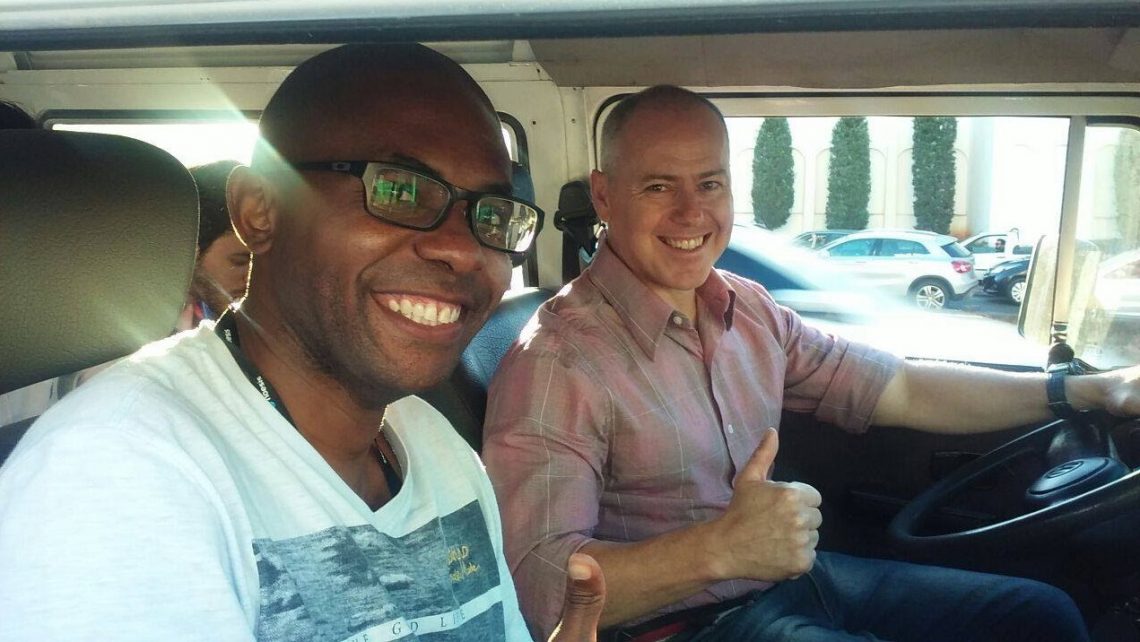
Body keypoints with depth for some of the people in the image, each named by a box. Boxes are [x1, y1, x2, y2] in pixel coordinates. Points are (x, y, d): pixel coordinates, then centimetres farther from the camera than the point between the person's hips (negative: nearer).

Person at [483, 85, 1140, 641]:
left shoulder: (750, 309, 4)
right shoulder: (557, 361, -20)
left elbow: (899, 390, 10)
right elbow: (538, 582, -27)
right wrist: (721, 547, -39)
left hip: (798, 570, 8)